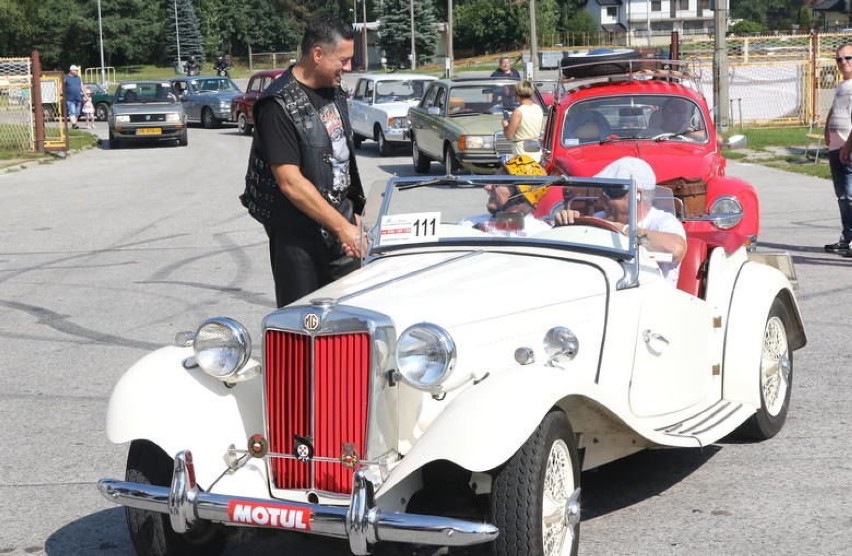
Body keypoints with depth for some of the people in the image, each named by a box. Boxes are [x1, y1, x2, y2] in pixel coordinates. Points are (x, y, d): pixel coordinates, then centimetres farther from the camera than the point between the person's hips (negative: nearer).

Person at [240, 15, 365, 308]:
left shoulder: (334, 92, 8)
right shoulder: (279, 106, -18)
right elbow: (291, 183, -23)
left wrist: (355, 213, 13)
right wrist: (342, 226, -23)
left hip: (341, 220, 7)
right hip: (298, 235, -7)